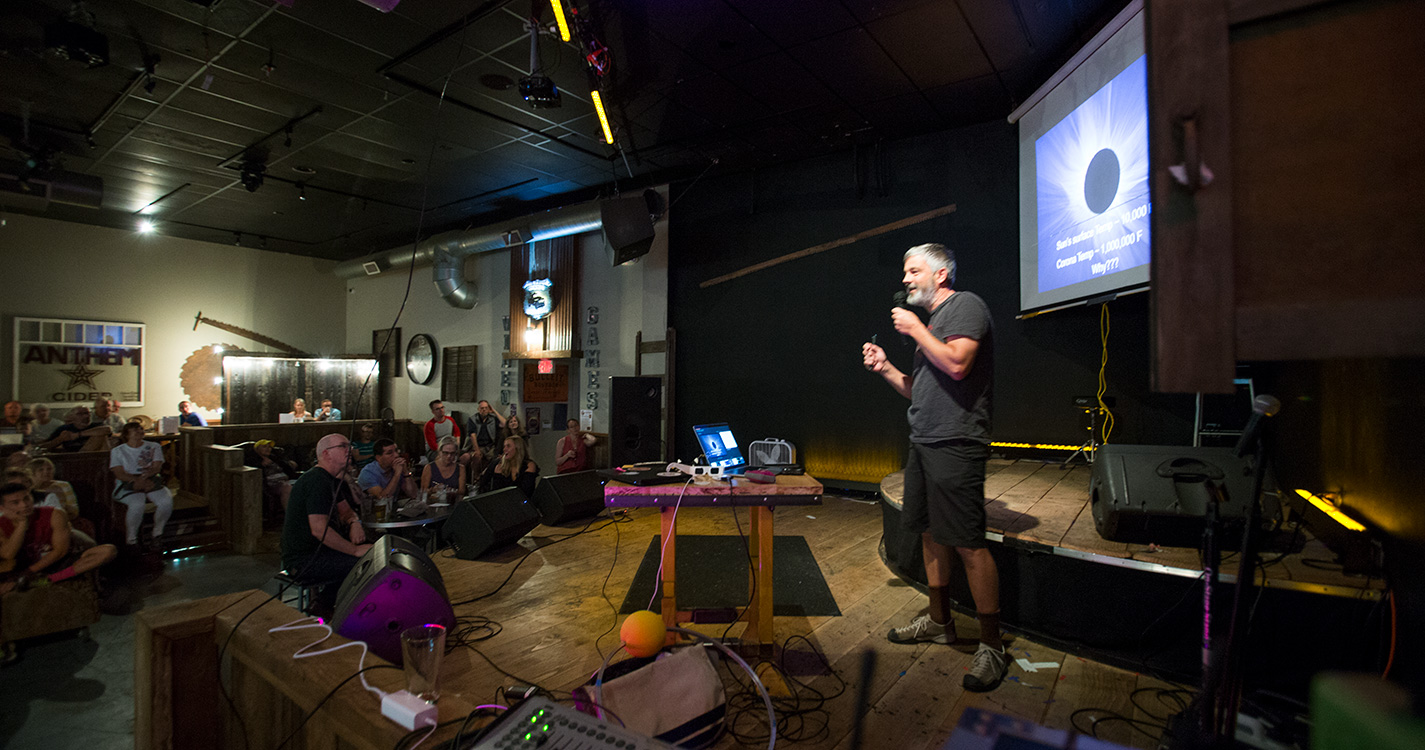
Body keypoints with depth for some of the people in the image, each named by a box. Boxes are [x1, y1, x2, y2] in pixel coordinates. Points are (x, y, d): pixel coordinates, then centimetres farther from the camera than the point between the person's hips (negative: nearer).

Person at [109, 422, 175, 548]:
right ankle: (131, 539, -15)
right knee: (137, 504, -35)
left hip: (151, 482, 2)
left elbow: (156, 468, 1)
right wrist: (137, 481, -19)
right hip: (128, 485, -2)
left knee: (166, 501, -28)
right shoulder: (117, 451, 11)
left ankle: (158, 532, -5)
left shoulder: (154, 447, 15)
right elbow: (120, 474, -2)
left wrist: (144, 477, -21)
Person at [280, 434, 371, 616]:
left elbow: (345, 511, 21)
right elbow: (319, 529, -28)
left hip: (315, 551, 11)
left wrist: (354, 523, -3)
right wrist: (356, 550, -24)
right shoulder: (317, 481, -21)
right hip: (303, 561, -11)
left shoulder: (330, 480, 13)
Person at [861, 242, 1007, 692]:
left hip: (955, 445, -9)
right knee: (931, 533, 14)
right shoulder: (930, 320, 23)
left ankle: (992, 646, 3)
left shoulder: (966, 305, -4)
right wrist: (885, 368, 9)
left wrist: (916, 330, -9)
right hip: (923, 444, 10)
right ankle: (939, 622, 27)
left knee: (968, 544, -8)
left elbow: (957, 364, -21)